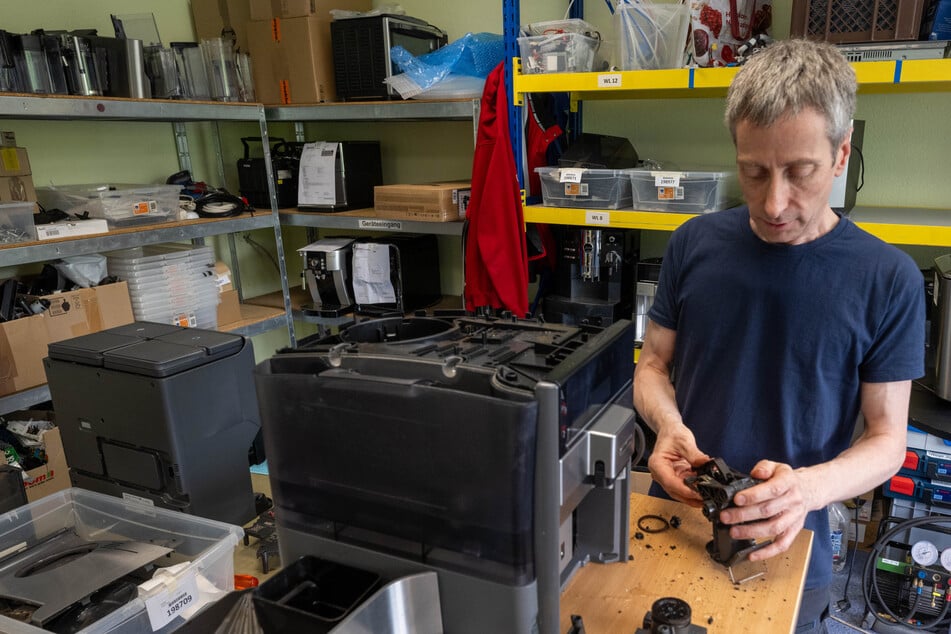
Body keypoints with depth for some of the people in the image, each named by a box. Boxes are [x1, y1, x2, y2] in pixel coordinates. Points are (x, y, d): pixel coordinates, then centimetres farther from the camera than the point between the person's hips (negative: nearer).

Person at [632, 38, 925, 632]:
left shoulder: (887, 278, -12)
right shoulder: (694, 244, -7)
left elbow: (887, 439, -8)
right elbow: (653, 364, 1)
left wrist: (809, 487, -27)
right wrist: (669, 424, -20)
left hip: (789, 553, -1)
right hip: (672, 524, 2)